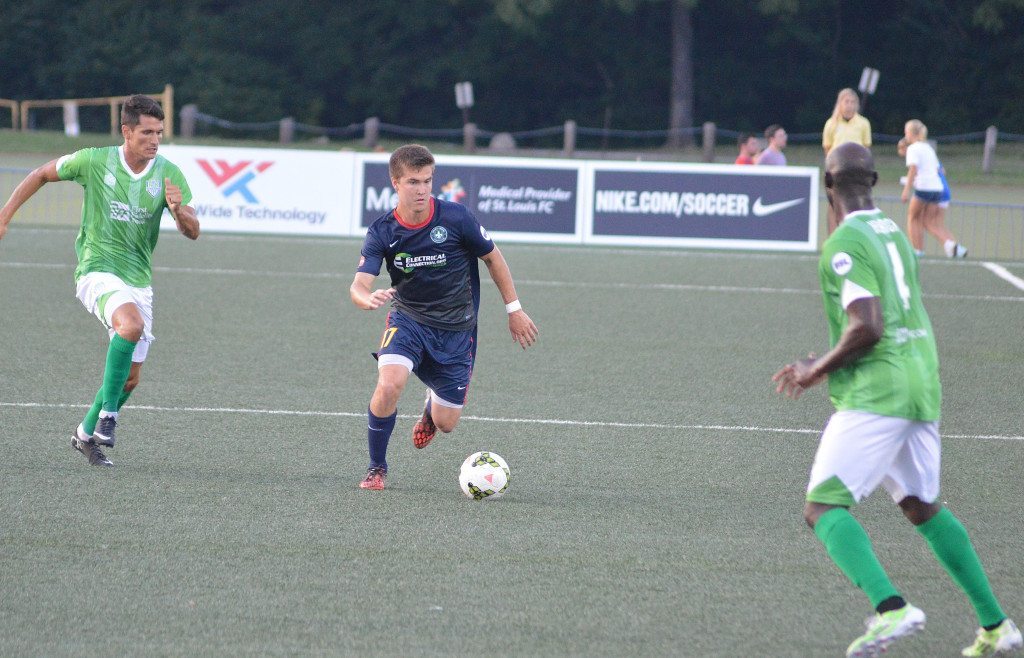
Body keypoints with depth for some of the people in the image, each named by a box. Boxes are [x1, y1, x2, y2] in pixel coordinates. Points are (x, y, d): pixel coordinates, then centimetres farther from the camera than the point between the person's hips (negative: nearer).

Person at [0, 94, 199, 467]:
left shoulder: (168, 174, -4)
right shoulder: (94, 162, -9)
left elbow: (192, 232, -7)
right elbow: (42, 175, 8)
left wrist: (178, 209, -29)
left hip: (139, 280, 4)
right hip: (97, 271, -4)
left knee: (130, 377, 7)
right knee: (132, 324, -35)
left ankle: (87, 433, 30)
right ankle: (108, 412, -24)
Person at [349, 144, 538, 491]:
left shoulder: (455, 218, -16)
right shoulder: (381, 232, -13)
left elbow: (492, 257, 0)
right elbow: (359, 284, -22)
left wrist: (514, 309, 4)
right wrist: (368, 298, -48)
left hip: (456, 329, 0)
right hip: (408, 319, 0)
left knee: (446, 423, 3)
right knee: (389, 384, -29)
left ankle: (432, 407, 44)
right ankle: (377, 468, -6)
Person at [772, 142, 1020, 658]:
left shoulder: (845, 246, -12)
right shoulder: (895, 235, 16)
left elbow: (867, 329, -21)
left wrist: (817, 370, -7)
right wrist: (824, 364, 22)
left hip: (874, 397, -9)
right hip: (921, 387, 9)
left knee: (823, 508, -10)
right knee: (923, 508, 22)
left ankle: (890, 609, -30)